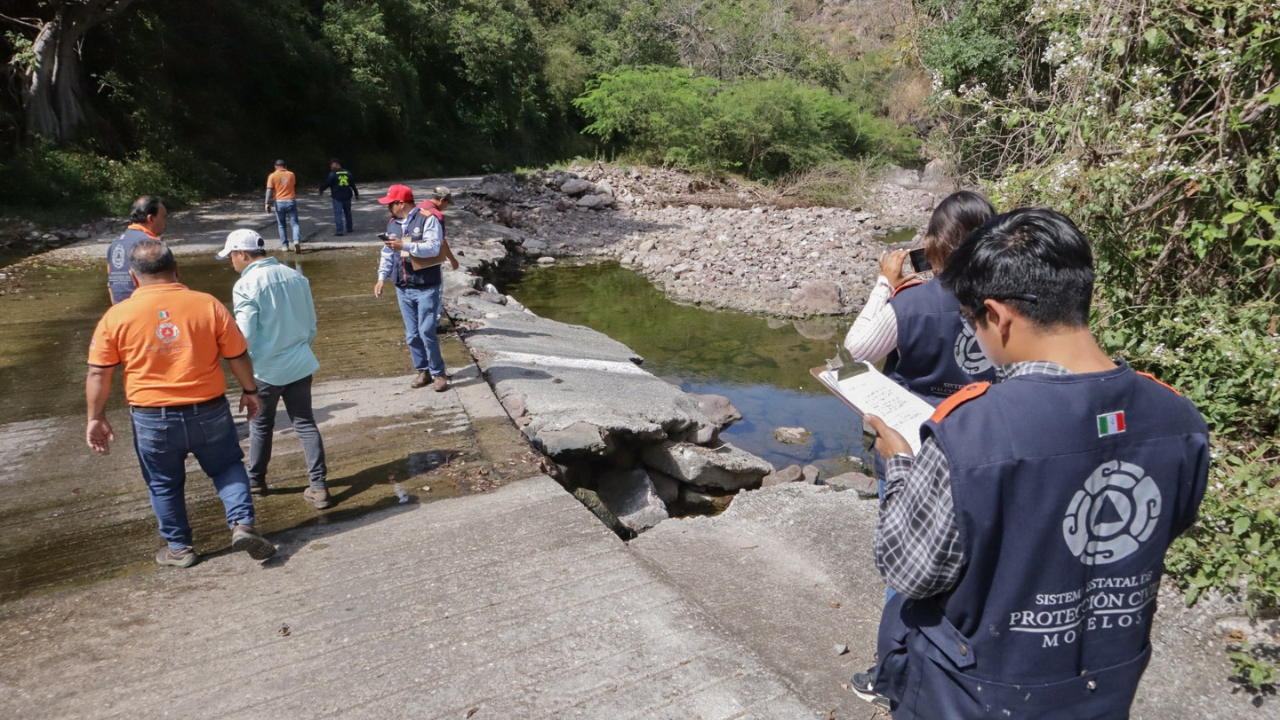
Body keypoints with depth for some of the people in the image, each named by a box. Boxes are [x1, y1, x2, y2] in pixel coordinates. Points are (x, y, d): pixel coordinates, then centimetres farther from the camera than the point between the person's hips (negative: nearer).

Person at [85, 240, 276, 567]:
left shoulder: (116, 316, -6)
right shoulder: (208, 305, -7)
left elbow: (98, 374, -2)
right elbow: (239, 357, -1)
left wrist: (96, 417, 9)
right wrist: (249, 391, 14)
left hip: (152, 418, 0)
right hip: (209, 411, 0)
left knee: (164, 484, 18)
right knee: (227, 467, 19)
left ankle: (179, 548, 28)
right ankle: (242, 524, 4)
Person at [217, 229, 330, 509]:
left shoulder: (246, 285, -16)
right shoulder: (295, 276, 2)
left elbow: (244, 335, -16)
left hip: (266, 369, -4)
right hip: (300, 364, 4)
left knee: (261, 426, 15)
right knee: (305, 424, 9)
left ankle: (255, 481, 31)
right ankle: (319, 486, 6)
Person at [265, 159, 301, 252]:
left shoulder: (272, 176, -1)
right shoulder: (291, 174, 7)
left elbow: (269, 190, -8)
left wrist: (267, 203, -8)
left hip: (279, 202, -1)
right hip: (291, 201, 1)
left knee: (281, 225, 12)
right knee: (294, 223, -1)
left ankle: (285, 245, 12)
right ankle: (297, 241, -25)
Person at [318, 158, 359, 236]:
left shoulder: (333, 173, -9)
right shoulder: (347, 172, 8)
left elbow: (327, 183, -9)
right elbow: (353, 184, 12)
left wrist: (321, 190, 9)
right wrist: (356, 194, 21)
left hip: (337, 197, -5)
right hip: (347, 196, 5)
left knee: (338, 214, -4)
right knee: (347, 212, 19)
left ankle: (339, 231, -9)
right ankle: (349, 228, 27)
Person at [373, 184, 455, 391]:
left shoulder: (427, 219, -9)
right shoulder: (392, 223, 13)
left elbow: (433, 248, -19)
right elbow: (387, 253, 17)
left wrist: (404, 245, -21)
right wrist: (382, 278, 7)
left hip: (426, 287, -6)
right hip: (403, 288, 7)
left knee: (427, 332, -8)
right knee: (412, 334, 9)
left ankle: (438, 373, 5)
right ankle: (423, 371, 21)